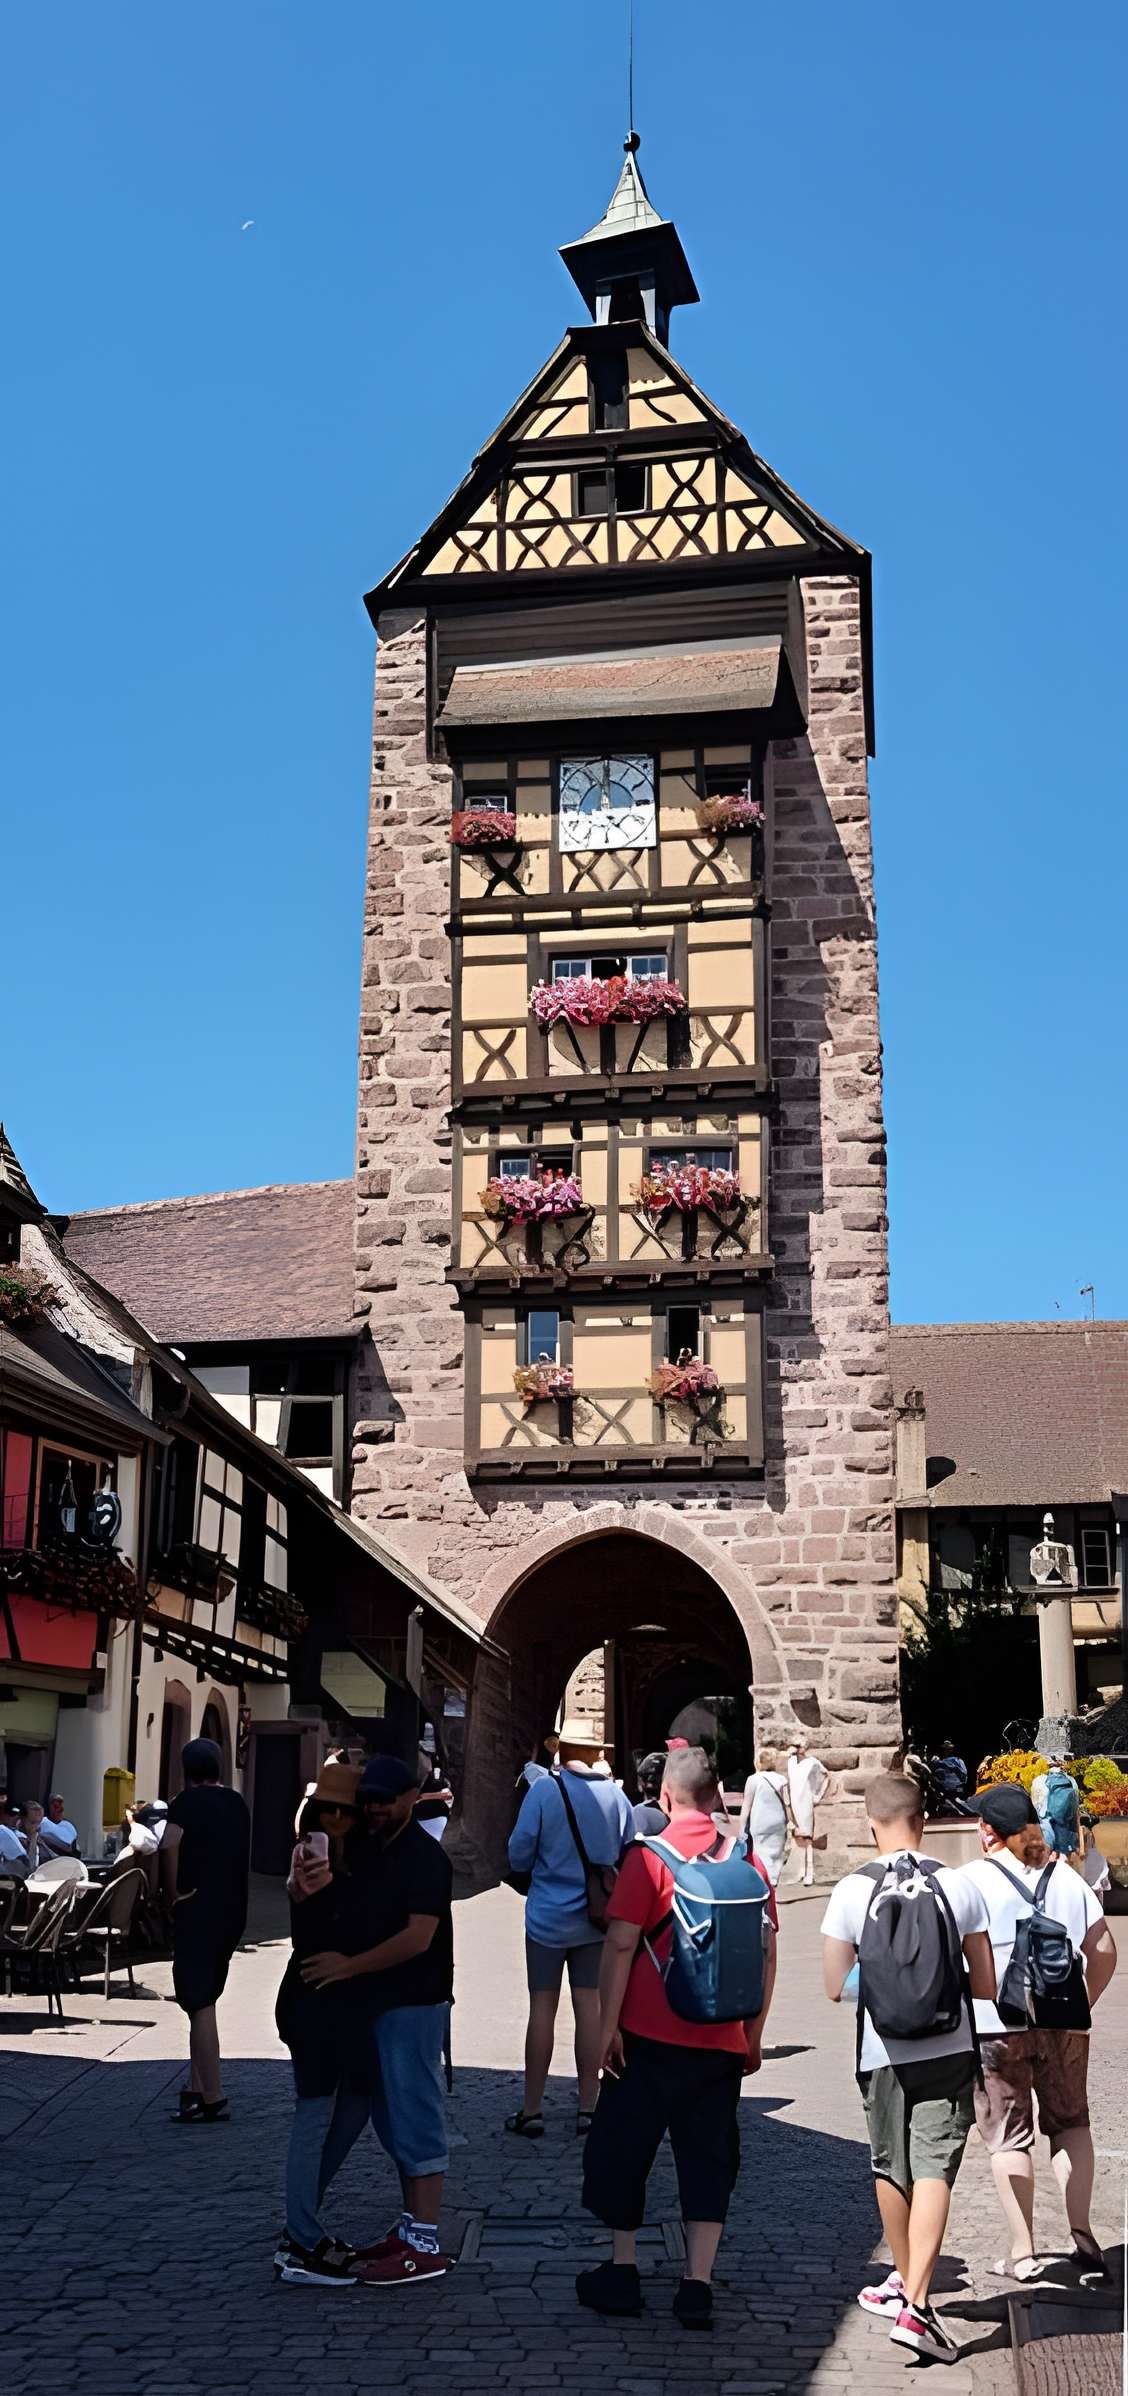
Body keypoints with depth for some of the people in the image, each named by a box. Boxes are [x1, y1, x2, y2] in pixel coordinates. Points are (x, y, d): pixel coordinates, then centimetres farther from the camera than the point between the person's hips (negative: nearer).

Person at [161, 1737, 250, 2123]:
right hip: (233, 1910, 7)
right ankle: (197, 2087, 21)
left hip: (198, 1908, -7)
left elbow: (170, 1844, -24)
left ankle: (212, 2099, -7)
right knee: (206, 2000, 18)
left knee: (200, 2003, -5)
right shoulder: (237, 1803, 13)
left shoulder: (189, 1801, -8)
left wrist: (176, 1890, -13)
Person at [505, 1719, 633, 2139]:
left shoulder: (543, 1790, -13)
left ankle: (531, 2111, 10)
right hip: (596, 1919, 3)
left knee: (542, 2007, 4)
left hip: (548, 1917, -3)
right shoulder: (615, 1794, -3)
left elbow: (519, 1854, -10)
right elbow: (627, 1856, 7)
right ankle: (587, 2108, 13)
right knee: (590, 2007, 9)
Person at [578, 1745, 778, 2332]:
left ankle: (621, 2273, 18)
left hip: (650, 2038, -3)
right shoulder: (747, 1861, 3)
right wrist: (753, 2035, 15)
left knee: (621, 2150, 12)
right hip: (722, 2042, 3)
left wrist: (607, 2026, -7)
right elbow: (767, 1955, 6)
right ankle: (697, 2286, 7)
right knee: (708, 2159, 10)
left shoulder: (648, 1856, -9)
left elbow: (621, 1944, -13)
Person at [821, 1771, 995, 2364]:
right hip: (949, 2052, 0)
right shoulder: (959, 1886, -6)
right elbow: (986, 1985, -1)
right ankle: (914, 2306, -13)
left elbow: (835, 1987, -5)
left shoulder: (852, 1892, -9)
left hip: (883, 2055, 0)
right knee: (934, 2171, -1)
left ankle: (904, 2282, 37)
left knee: (891, 2170, 19)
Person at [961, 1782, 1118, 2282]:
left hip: (994, 2027, -3)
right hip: (1061, 2022, 4)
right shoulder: (1065, 1877, 4)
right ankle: (1082, 2237, 15)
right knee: (1070, 2123, 19)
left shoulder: (972, 1880, -9)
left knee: (1008, 2137, 6)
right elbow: (1103, 1951, 5)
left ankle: (1023, 2254, 9)